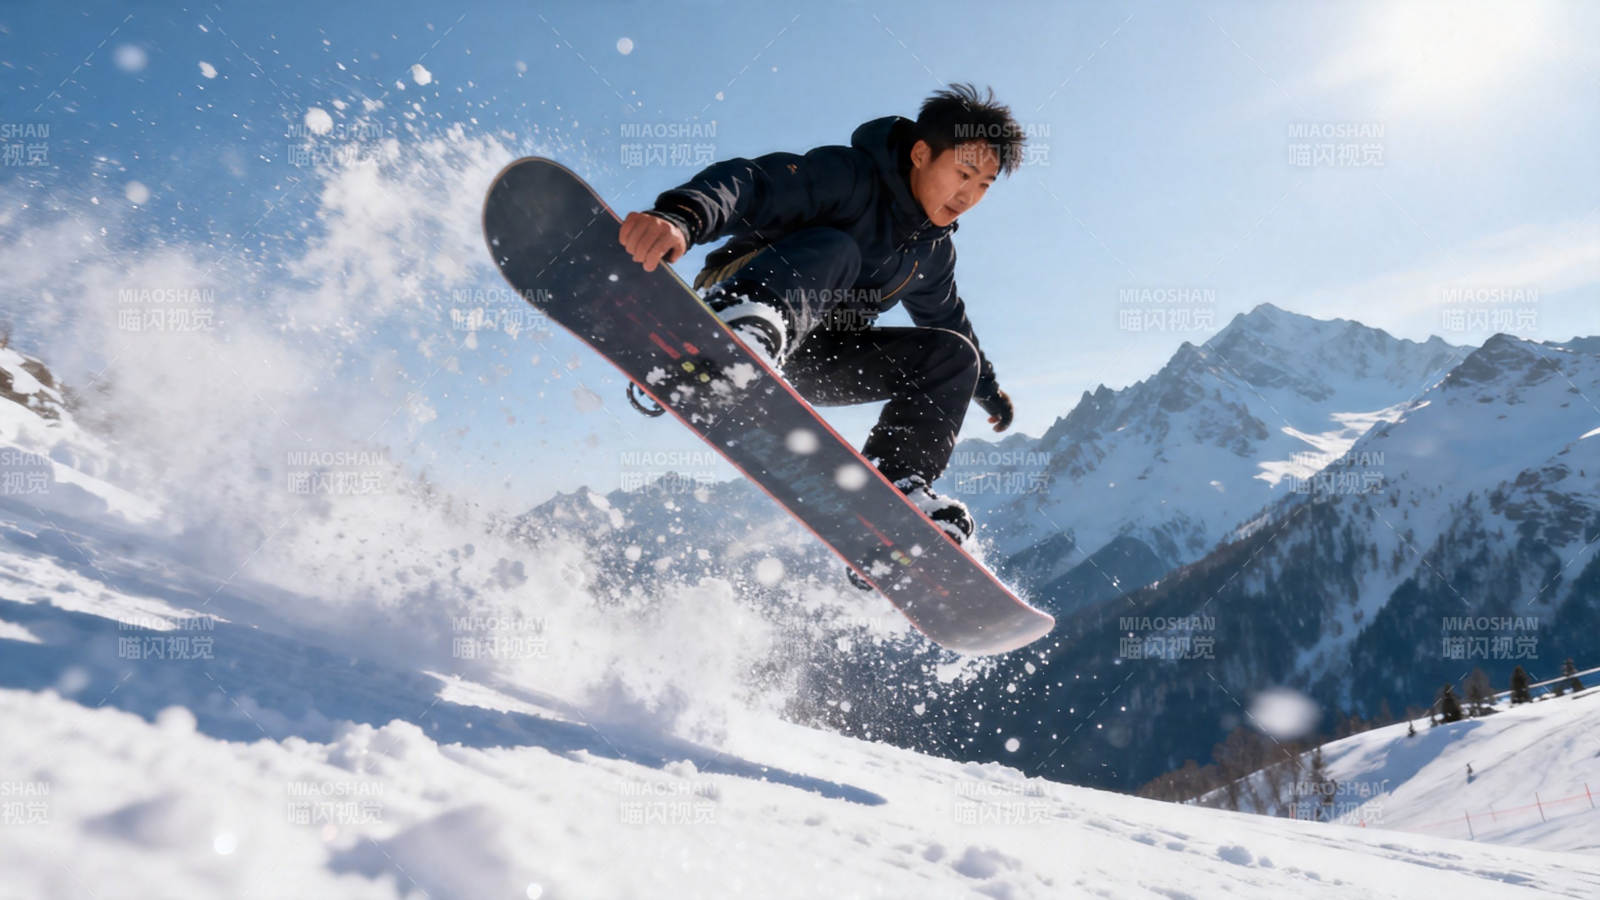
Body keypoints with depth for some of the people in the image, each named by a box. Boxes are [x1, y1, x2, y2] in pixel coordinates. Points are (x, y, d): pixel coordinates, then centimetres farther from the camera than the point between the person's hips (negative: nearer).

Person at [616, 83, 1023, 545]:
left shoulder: (935, 252, 11)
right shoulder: (848, 174, -13)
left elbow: (948, 318, 31)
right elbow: (751, 183, -30)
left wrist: (987, 384, 43)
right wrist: (681, 217, -51)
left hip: (814, 357, 7)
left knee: (953, 354, -3)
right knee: (833, 248, -34)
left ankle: (893, 484, -19)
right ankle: (732, 344, -63)